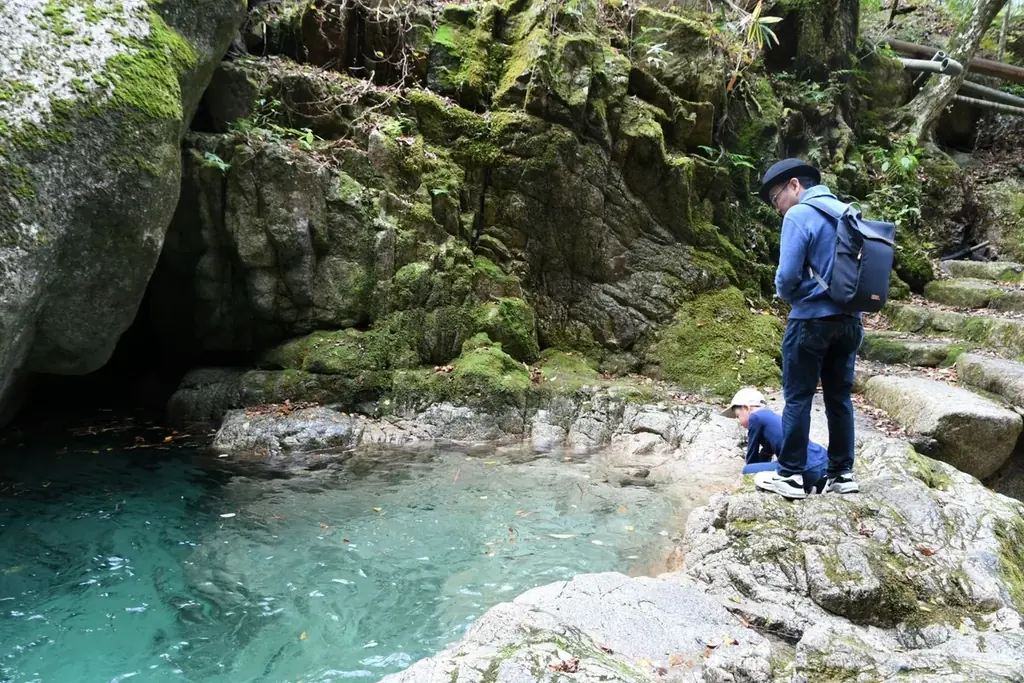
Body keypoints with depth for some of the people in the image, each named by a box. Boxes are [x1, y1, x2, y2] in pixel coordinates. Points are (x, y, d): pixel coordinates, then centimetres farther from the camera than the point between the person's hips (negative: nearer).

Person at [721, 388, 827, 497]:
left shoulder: (756, 417, 0)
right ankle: (816, 485, 14)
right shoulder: (772, 418, 26)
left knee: (748, 471, -1)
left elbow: (752, 456, 9)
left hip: (808, 469, -9)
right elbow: (764, 456, 35)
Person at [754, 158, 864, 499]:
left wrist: (785, 294, 3)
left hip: (812, 319, -7)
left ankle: (791, 475, 6)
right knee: (840, 397, 12)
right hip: (849, 319, 7)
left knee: (798, 398, 2)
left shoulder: (799, 215, -11)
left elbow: (788, 275, -17)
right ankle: (843, 473, 17)